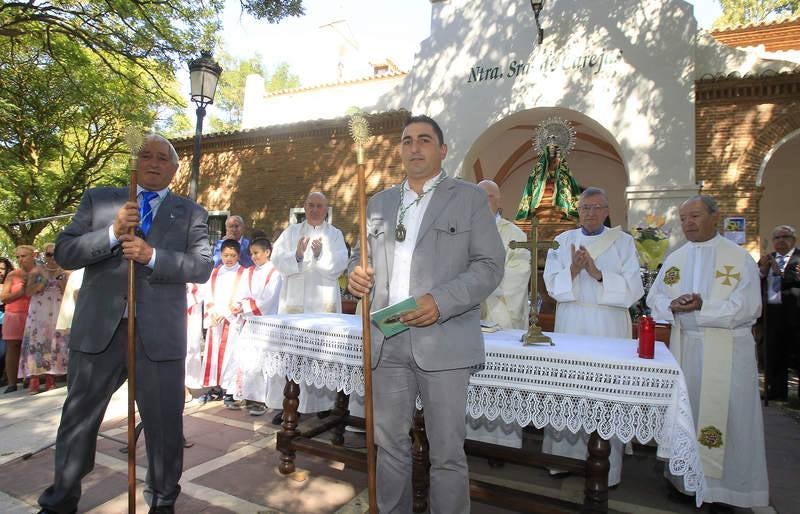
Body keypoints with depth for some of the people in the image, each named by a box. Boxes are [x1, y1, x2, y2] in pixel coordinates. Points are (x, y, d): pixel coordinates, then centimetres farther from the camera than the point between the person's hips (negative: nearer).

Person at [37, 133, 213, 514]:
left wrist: (152, 255, -19)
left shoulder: (191, 213, 6)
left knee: (165, 423, 10)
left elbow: (202, 266, -5)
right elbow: (63, 252, 2)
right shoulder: (98, 199, 10)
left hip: (159, 335, -1)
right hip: (98, 330, 2)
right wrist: (112, 232, -14)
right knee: (78, 420, 16)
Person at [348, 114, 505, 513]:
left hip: (443, 343, -4)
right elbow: (361, 254, 22)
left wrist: (440, 302, -18)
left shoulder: (469, 198, 4)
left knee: (447, 452, 5)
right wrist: (355, 273, -3)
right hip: (386, 342, 4)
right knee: (390, 444, 15)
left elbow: (489, 265, -3)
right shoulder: (379, 203, 16)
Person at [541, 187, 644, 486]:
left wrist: (598, 274, -17)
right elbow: (551, 284, 3)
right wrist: (573, 270, -16)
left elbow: (633, 289, -3)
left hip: (609, 329, -1)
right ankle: (564, 456, 17)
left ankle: (606, 467, 11)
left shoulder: (623, 242, 6)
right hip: (570, 326, 2)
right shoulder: (563, 241, 10)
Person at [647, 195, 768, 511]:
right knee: (685, 410, 11)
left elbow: (748, 307, -12)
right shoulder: (674, 259, 8)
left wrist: (703, 307, -22)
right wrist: (672, 306, -14)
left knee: (723, 414, 0)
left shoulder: (739, 258, -5)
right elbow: (654, 298, 7)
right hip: (684, 346, 4)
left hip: (727, 350, -4)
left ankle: (723, 485, 14)